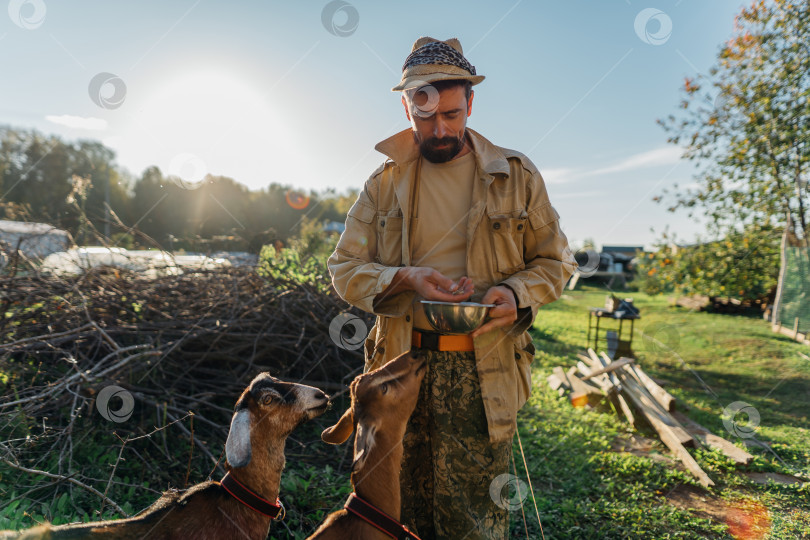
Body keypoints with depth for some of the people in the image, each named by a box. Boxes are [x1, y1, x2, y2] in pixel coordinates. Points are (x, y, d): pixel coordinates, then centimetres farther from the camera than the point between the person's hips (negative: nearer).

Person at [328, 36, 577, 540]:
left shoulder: (516, 175, 4)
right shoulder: (384, 182, 6)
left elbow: (554, 261, 9)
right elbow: (346, 269, 4)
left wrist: (516, 294, -13)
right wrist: (405, 279, -15)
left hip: (483, 371, -1)